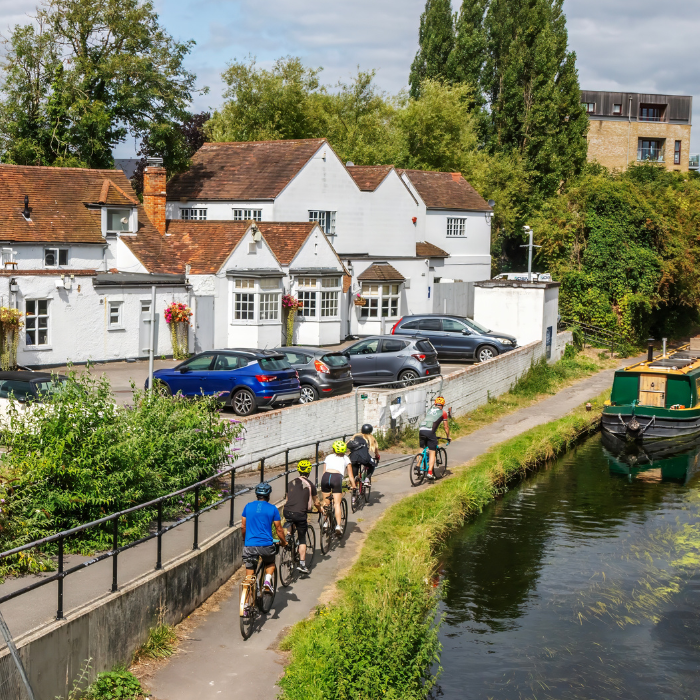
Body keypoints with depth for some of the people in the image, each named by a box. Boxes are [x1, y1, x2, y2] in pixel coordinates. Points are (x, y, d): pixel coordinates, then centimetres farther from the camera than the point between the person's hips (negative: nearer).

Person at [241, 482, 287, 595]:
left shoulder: (248, 506, 6)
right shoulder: (272, 509, 1)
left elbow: (243, 527, 12)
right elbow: (279, 529, 5)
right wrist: (284, 542, 22)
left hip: (249, 545, 1)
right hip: (266, 545, -1)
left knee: (249, 574, 9)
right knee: (270, 564, 28)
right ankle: (268, 580, 2)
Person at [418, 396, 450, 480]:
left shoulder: (429, 410, 27)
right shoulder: (443, 412, 15)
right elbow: (446, 427, 19)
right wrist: (448, 437, 33)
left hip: (421, 430, 4)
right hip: (430, 431, -4)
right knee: (432, 452, 1)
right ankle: (430, 473, -8)